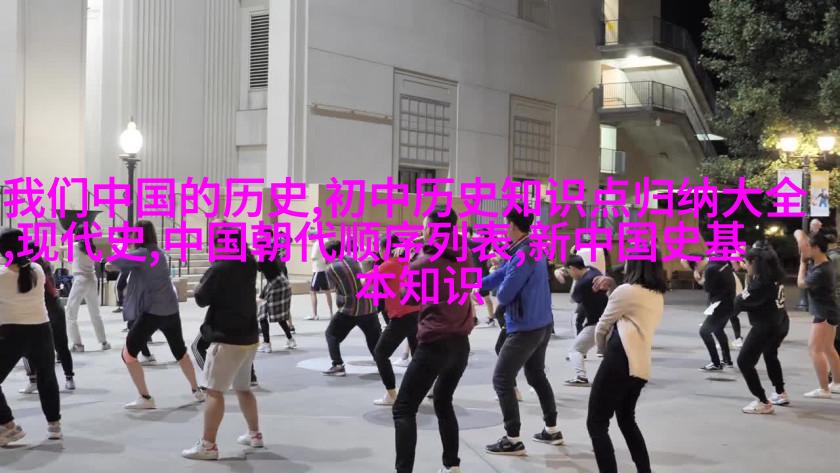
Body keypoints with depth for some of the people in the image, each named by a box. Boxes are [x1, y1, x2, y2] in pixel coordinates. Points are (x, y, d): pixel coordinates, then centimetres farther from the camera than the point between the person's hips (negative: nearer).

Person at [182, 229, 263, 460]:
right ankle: (254, 434, 30)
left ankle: (208, 445, -10)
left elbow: (201, 299, -7)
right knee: (243, 388, 21)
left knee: (214, 391, -7)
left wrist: (205, 278, 8)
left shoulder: (219, 269, -15)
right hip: (249, 337, 8)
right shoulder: (249, 265, 5)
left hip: (227, 339, -8)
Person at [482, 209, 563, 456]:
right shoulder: (532, 249, 8)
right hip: (542, 324, 10)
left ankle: (513, 440, -1)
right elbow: (503, 273, 15)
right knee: (537, 376, 22)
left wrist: (500, 288, 1)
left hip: (525, 328, -10)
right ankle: (552, 430, 30)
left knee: (502, 380, -3)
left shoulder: (523, 255, -23)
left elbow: (503, 295, -21)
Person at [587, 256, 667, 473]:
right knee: (627, 420, 26)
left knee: (596, 424, -5)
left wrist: (603, 350, 21)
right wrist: (613, 285, 19)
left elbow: (602, 327, 4)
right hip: (640, 365, 9)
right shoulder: (658, 295, 18)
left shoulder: (626, 291, -4)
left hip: (621, 360, -9)